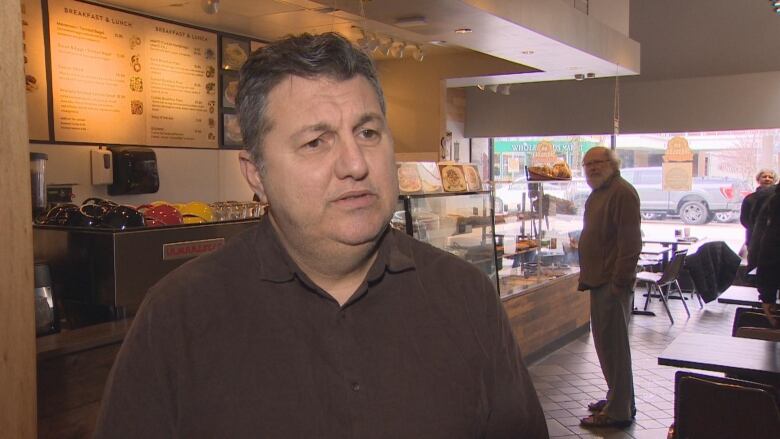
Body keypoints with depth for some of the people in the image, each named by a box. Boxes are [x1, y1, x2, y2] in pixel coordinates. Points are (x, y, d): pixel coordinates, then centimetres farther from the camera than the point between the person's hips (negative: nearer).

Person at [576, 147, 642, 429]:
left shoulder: (622, 192, -13)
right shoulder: (597, 194, 18)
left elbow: (630, 242, -20)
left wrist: (619, 281, -22)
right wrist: (586, 277, 19)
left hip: (613, 283, -10)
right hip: (599, 281, 10)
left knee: (613, 345, -4)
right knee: (605, 343, 16)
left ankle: (618, 411, 4)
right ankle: (616, 398, 28)